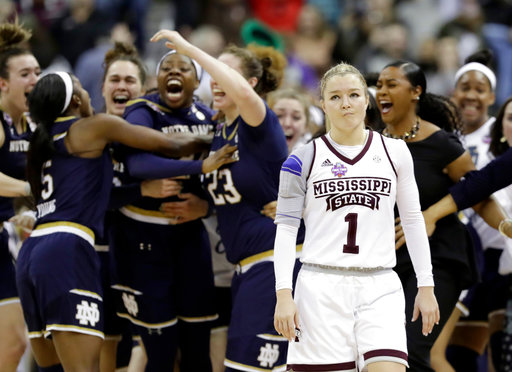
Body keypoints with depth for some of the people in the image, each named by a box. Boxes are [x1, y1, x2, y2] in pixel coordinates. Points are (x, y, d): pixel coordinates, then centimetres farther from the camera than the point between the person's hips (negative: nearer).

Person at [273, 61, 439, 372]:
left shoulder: (395, 152, 9)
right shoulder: (304, 159, 4)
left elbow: (413, 221, 13)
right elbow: (286, 229, 2)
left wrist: (426, 286, 9)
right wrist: (284, 294, -7)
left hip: (380, 289, 1)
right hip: (321, 287, -1)